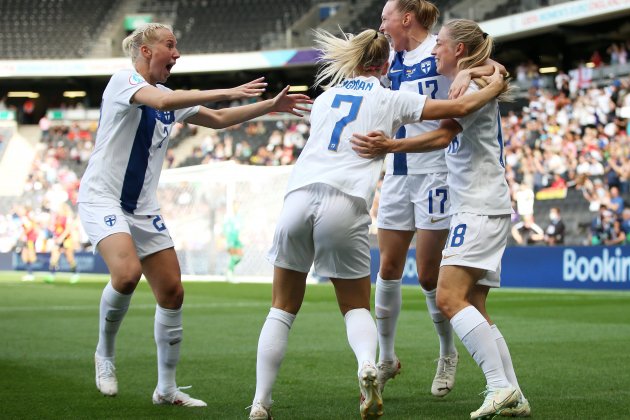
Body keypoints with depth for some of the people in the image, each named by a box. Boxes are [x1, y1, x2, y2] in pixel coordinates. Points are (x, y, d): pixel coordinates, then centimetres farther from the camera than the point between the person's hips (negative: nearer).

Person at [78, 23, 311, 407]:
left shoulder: (172, 99, 13)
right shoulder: (124, 80, -11)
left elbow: (218, 119, 22)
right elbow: (160, 101, -30)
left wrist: (271, 106, 14)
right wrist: (227, 93, -32)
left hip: (143, 208, 8)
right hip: (102, 198, -8)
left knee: (172, 291, 1)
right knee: (127, 273, -30)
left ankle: (167, 388, 12)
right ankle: (105, 354, -3)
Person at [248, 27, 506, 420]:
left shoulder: (324, 98, 23)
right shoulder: (390, 100, 11)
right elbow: (459, 107, 9)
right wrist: (495, 87, 26)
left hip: (298, 198, 3)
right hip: (345, 207, -3)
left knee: (283, 309, 14)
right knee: (357, 308, 13)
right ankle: (368, 365, -19)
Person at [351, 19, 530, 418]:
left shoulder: (476, 87, -11)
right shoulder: (462, 88, 19)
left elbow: (442, 135, -24)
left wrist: (390, 145, -36)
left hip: (482, 209, -10)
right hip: (473, 209, 10)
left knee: (450, 297, -20)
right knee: (473, 309, 6)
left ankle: (501, 387, -24)